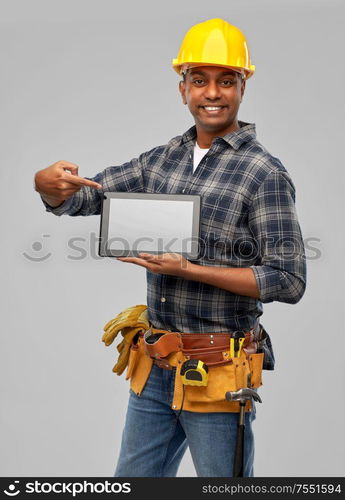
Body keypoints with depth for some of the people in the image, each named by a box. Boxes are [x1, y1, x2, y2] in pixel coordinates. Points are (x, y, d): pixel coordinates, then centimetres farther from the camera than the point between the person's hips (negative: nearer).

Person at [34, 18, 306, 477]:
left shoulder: (264, 173, -11)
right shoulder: (162, 159, 7)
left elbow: (289, 281, -16)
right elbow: (85, 198, 10)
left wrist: (188, 269, -22)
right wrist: (49, 184, -15)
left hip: (216, 374, -6)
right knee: (133, 479, 17)